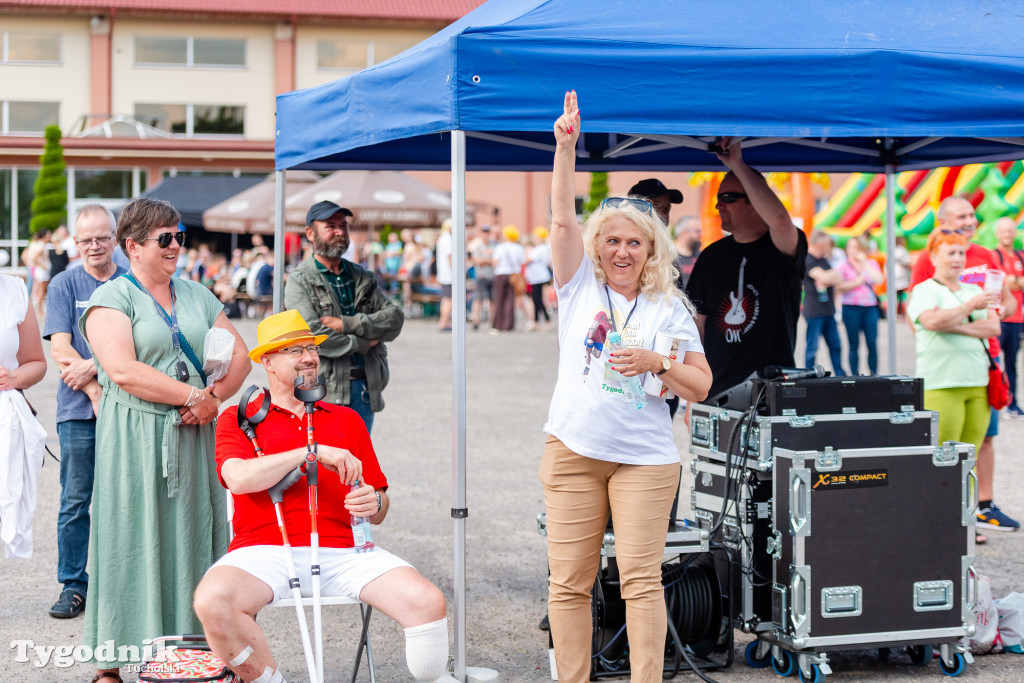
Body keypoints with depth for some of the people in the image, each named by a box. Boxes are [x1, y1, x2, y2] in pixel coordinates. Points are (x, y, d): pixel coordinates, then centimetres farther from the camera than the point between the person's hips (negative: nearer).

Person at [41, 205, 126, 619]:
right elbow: (60, 350, -3)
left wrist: (92, 366, -15)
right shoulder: (63, 285, 6)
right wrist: (96, 391, -13)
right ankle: (73, 586, 11)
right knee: (75, 502, 2)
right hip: (78, 410, 0)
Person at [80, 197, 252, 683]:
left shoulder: (198, 296, 14)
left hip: (191, 438, 5)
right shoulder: (110, 299, -3)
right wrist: (192, 395, -15)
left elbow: (239, 355, 14)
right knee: (134, 540, -4)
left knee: (191, 535, 5)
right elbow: (123, 370, -17)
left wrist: (214, 397, -5)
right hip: (133, 438, -5)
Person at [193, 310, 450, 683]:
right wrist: (314, 451, -11)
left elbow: (380, 505, 22)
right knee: (212, 601, -33)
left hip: (343, 550, 2)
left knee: (427, 601, -23)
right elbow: (238, 478, -8)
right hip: (265, 550, -2)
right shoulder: (238, 418, 13)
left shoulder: (347, 420, 23)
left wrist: (374, 504, -4)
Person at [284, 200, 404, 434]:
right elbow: (312, 334, -15)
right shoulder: (300, 281, -1)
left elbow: (395, 318, 2)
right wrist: (363, 343, -5)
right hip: (323, 394, -5)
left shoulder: (362, 277, 16)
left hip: (366, 389, 5)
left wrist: (347, 324, -11)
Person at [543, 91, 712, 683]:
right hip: (573, 449, 1)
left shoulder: (670, 308, 7)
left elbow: (701, 387, 4)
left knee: (642, 578, -5)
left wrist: (656, 364, -14)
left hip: (645, 456, -1)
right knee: (569, 581, 2)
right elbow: (563, 218, -5)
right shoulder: (581, 286, 8)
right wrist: (567, 149, -16)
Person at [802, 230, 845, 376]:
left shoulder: (824, 260, 17)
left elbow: (839, 279, 13)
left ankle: (840, 375, 16)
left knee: (835, 345, 9)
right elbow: (824, 278, -22)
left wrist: (828, 280, -7)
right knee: (812, 347, -4)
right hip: (814, 310, -8)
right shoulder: (807, 261, -11)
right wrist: (834, 273, -2)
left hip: (828, 310, 8)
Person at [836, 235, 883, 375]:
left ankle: (874, 374, 3)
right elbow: (840, 287, -7)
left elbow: (879, 280, -6)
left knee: (872, 343, -5)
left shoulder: (872, 264, 13)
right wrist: (859, 281, -8)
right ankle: (855, 375, 7)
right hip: (851, 308, -2)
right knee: (854, 344, 1)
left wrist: (864, 263, -7)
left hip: (870, 308, 2)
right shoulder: (844, 266, 5)